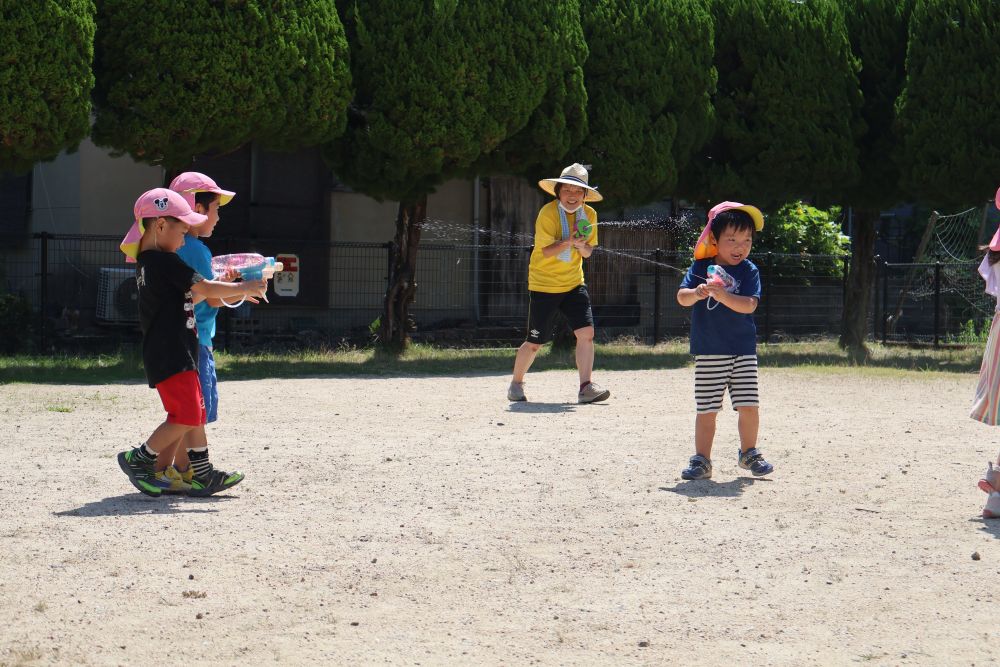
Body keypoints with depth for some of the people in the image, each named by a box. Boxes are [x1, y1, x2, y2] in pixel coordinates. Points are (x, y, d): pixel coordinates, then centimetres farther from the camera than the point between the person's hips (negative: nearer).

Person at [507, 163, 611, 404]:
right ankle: (516, 385, 24)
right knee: (535, 342, 2)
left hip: (574, 283, 4)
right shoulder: (548, 213, -15)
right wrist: (569, 241, -35)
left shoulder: (589, 214, 1)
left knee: (586, 332, -14)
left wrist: (581, 245, -18)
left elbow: (587, 252, 5)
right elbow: (546, 251, -20)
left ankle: (586, 388, -12)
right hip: (544, 284, -4)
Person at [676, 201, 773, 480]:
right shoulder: (700, 267, 0)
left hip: (743, 350, 1)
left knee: (749, 406, 2)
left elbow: (749, 305, -15)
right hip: (708, 352, 0)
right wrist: (697, 293, -32)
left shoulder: (749, 271, -2)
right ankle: (701, 460, 8)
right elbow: (681, 297, -10)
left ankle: (749, 453, 23)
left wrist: (722, 295, -30)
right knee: (706, 409, 1)